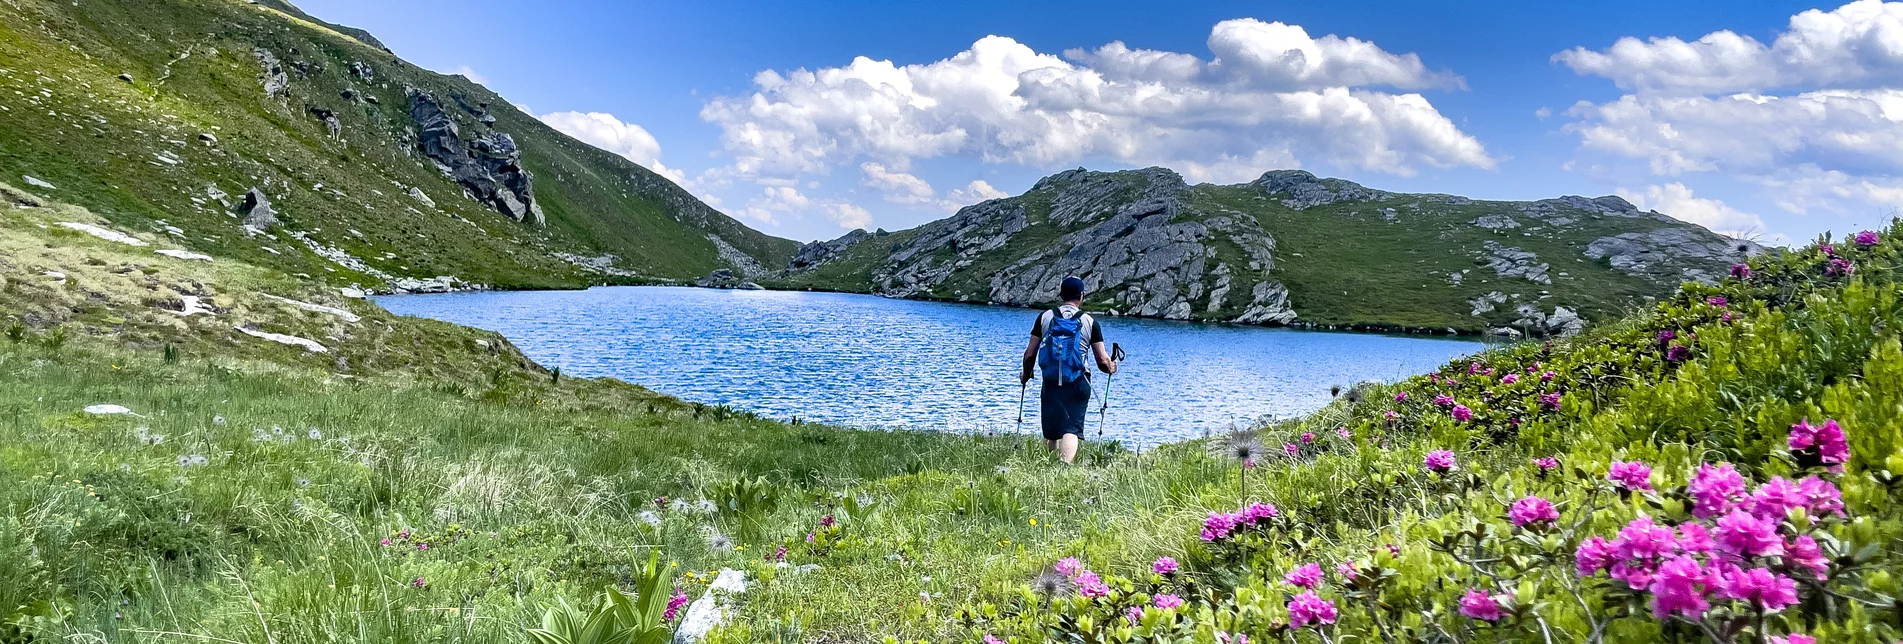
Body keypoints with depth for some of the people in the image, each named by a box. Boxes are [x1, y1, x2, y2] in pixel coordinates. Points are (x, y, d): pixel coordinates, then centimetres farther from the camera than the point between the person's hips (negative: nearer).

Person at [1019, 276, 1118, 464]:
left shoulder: (1045, 317, 4)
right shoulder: (1090, 322, 1)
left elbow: (1030, 354, 4)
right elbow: (1103, 361, 0)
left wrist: (1025, 375, 23)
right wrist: (1111, 368, 23)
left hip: (1050, 383, 2)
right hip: (1078, 385, -2)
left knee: (1050, 433, 14)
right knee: (1072, 430, -8)